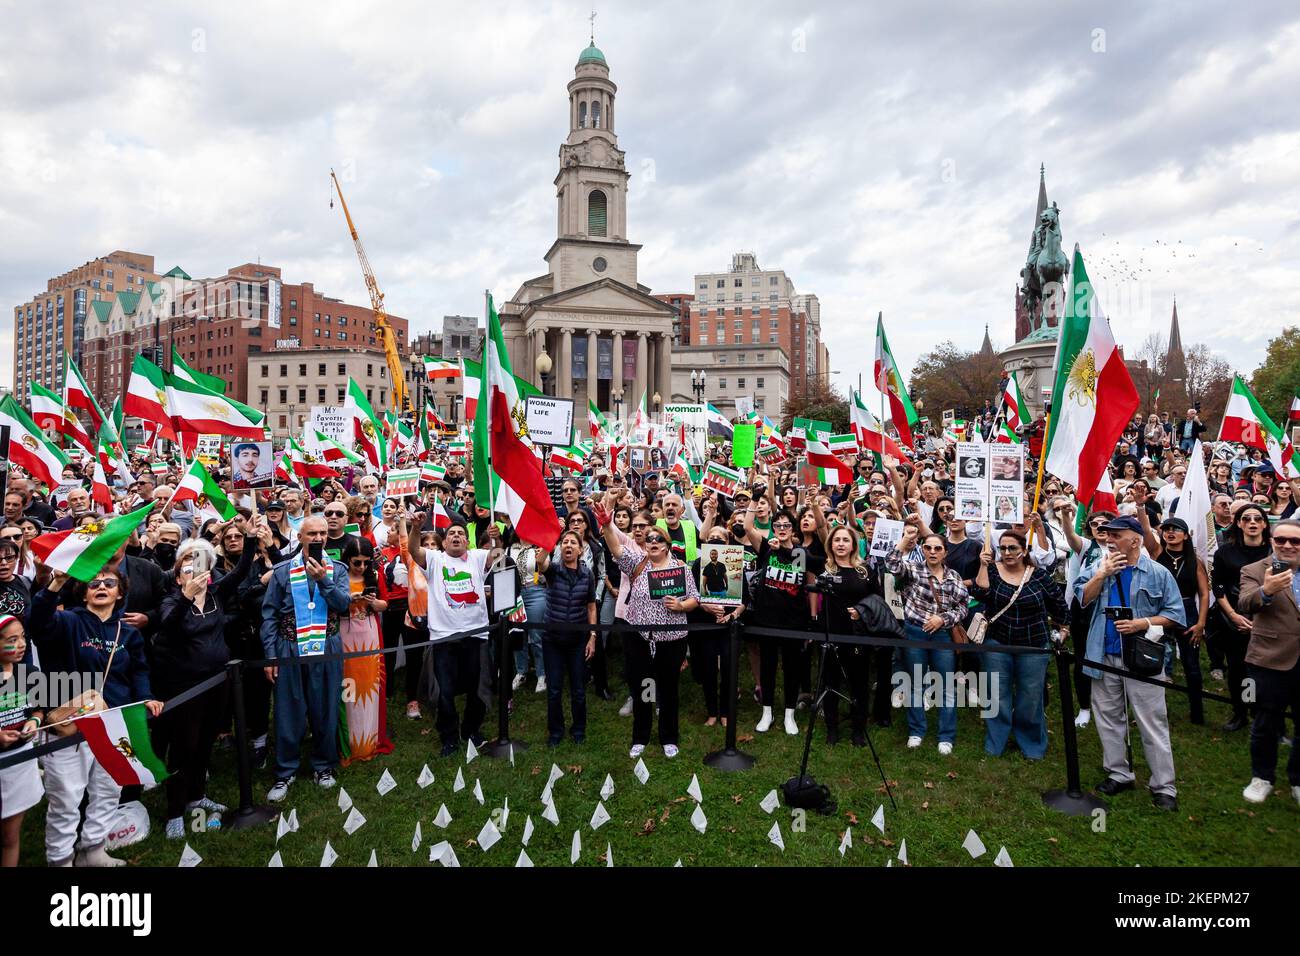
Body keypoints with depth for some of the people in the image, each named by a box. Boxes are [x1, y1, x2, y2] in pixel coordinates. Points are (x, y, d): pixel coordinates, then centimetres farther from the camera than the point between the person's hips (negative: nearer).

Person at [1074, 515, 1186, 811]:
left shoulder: (1158, 574, -2)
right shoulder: (1098, 568, 7)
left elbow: (1175, 614, -2)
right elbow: (1082, 600, -5)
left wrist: (1143, 623, -15)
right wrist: (1103, 574, -14)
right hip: (1105, 657, 4)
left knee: (1153, 724, -1)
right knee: (1109, 718, 13)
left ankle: (1164, 786, 8)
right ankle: (1118, 773, 27)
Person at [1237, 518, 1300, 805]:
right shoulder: (1254, 571, -6)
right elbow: (1245, 605, -23)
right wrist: (1265, 591, -41)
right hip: (1272, 661, -3)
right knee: (1266, 725, 8)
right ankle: (1262, 777, 25)